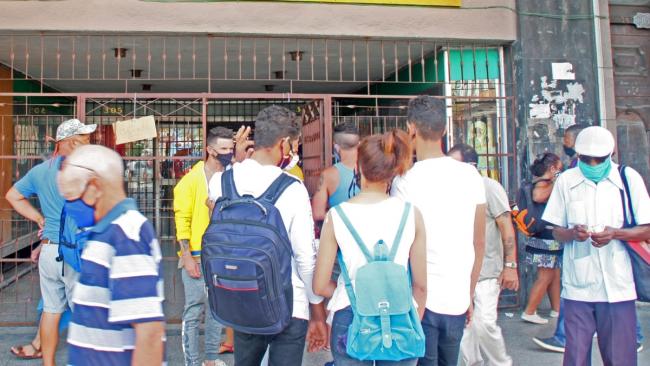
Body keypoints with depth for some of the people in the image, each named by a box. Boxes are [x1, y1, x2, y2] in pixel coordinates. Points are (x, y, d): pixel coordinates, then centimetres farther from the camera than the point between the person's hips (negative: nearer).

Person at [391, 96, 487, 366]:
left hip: (421, 299, -4)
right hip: (457, 298, 5)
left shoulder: (406, 181, -12)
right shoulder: (471, 176, 1)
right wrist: (469, 294, 17)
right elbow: (480, 243, 7)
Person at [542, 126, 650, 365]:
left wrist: (615, 233, -15)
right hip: (577, 286, 1)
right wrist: (573, 233, -13)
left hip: (617, 287, 0)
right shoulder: (566, 180, 6)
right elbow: (557, 231, 10)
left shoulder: (629, 178, 3)